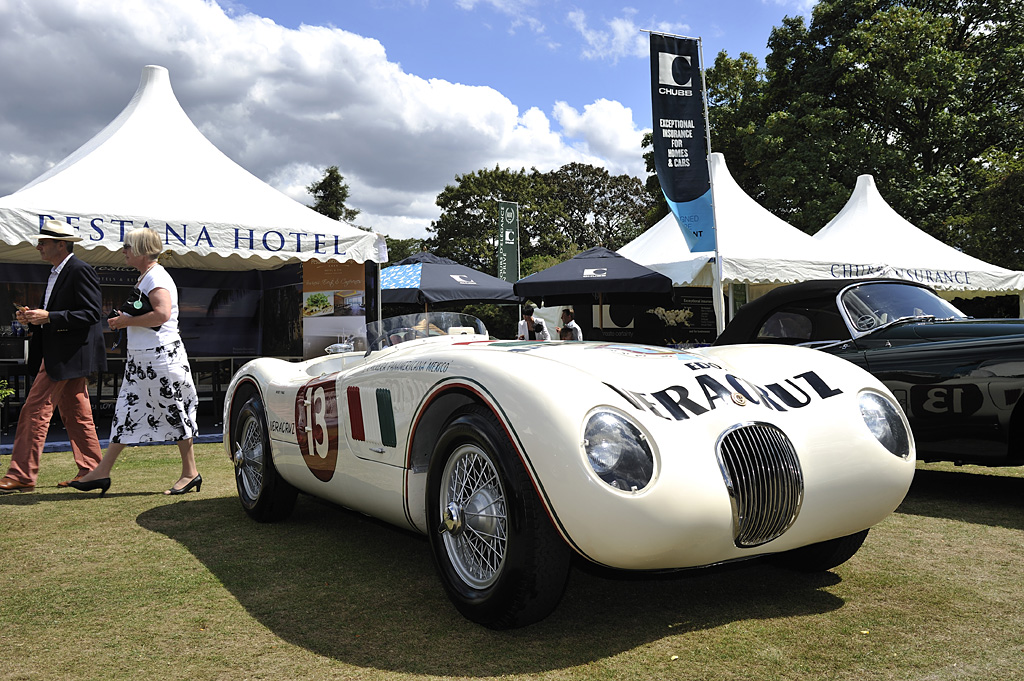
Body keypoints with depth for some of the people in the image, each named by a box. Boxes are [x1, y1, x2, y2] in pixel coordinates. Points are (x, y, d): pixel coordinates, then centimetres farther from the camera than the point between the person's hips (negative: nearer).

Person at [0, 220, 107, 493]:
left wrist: (49, 317, -23)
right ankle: (91, 470, 17)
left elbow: (92, 313, -20)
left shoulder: (80, 271, -13)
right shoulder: (56, 274, 18)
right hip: (58, 354, 10)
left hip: (68, 355, -10)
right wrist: (32, 317, 5)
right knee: (76, 414, 11)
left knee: (36, 411, -8)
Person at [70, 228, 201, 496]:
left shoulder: (156, 277, -14)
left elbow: (162, 314, -29)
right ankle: (102, 472, 16)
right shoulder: (145, 277, 17)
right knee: (125, 412, 11)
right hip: (140, 358, 10)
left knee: (174, 412, -1)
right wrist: (123, 319, 11)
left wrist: (128, 321, -17)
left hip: (161, 357, -10)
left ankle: (190, 473, 9)